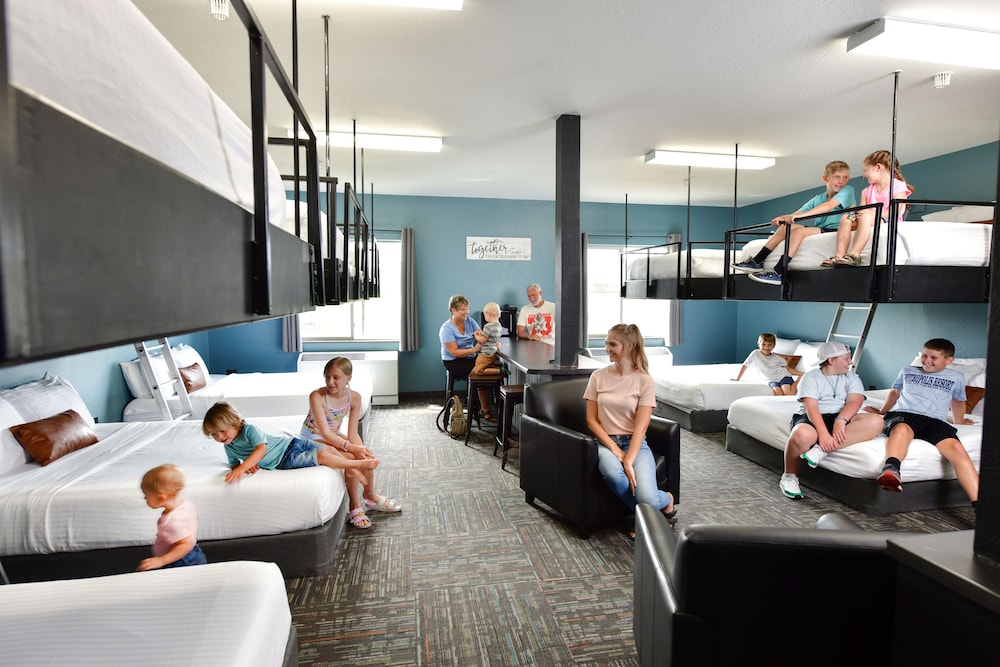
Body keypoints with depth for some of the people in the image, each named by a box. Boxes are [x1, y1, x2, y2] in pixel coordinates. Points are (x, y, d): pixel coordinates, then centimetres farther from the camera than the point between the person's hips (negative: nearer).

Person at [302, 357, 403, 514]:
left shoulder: (354, 397, -13)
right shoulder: (317, 396, -27)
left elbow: (353, 433, -11)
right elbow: (325, 433, -31)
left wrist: (361, 449, -31)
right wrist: (352, 448, -40)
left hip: (334, 437, 5)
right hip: (313, 439, -5)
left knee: (366, 456, -13)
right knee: (352, 458, -25)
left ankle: (371, 496, 11)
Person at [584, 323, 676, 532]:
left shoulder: (644, 380, -5)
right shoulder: (598, 376, 2)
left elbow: (640, 428, -11)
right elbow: (591, 420, 1)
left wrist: (628, 461, -23)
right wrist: (615, 449, -11)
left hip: (634, 443, -2)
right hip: (606, 442, 2)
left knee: (647, 498, -26)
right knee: (613, 474, -34)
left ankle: (667, 501, 13)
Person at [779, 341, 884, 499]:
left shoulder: (852, 377, 16)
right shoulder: (811, 376, 3)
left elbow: (854, 401, -3)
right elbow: (811, 407, -12)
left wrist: (840, 420, -25)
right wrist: (823, 433, -28)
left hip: (842, 418, 4)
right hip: (813, 418, -4)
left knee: (875, 421, -26)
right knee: (803, 435, -40)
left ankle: (822, 450, -32)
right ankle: (790, 476, -12)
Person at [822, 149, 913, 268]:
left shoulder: (898, 186, 3)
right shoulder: (867, 191, 23)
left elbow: (896, 211, -11)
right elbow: (862, 210, 12)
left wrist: (874, 214, -24)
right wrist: (856, 213, -12)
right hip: (868, 220, 6)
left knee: (866, 216, -36)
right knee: (845, 217, -20)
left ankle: (854, 255, -47)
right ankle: (839, 255, -36)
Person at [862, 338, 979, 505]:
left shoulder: (956, 377, 22)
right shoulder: (907, 371, 23)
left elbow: (957, 401, 39)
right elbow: (895, 391, 38)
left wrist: (959, 421, 46)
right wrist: (881, 411, 42)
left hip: (935, 421, 1)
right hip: (903, 414, -1)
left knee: (957, 448, -31)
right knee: (902, 429, -41)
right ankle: (891, 470, -67)